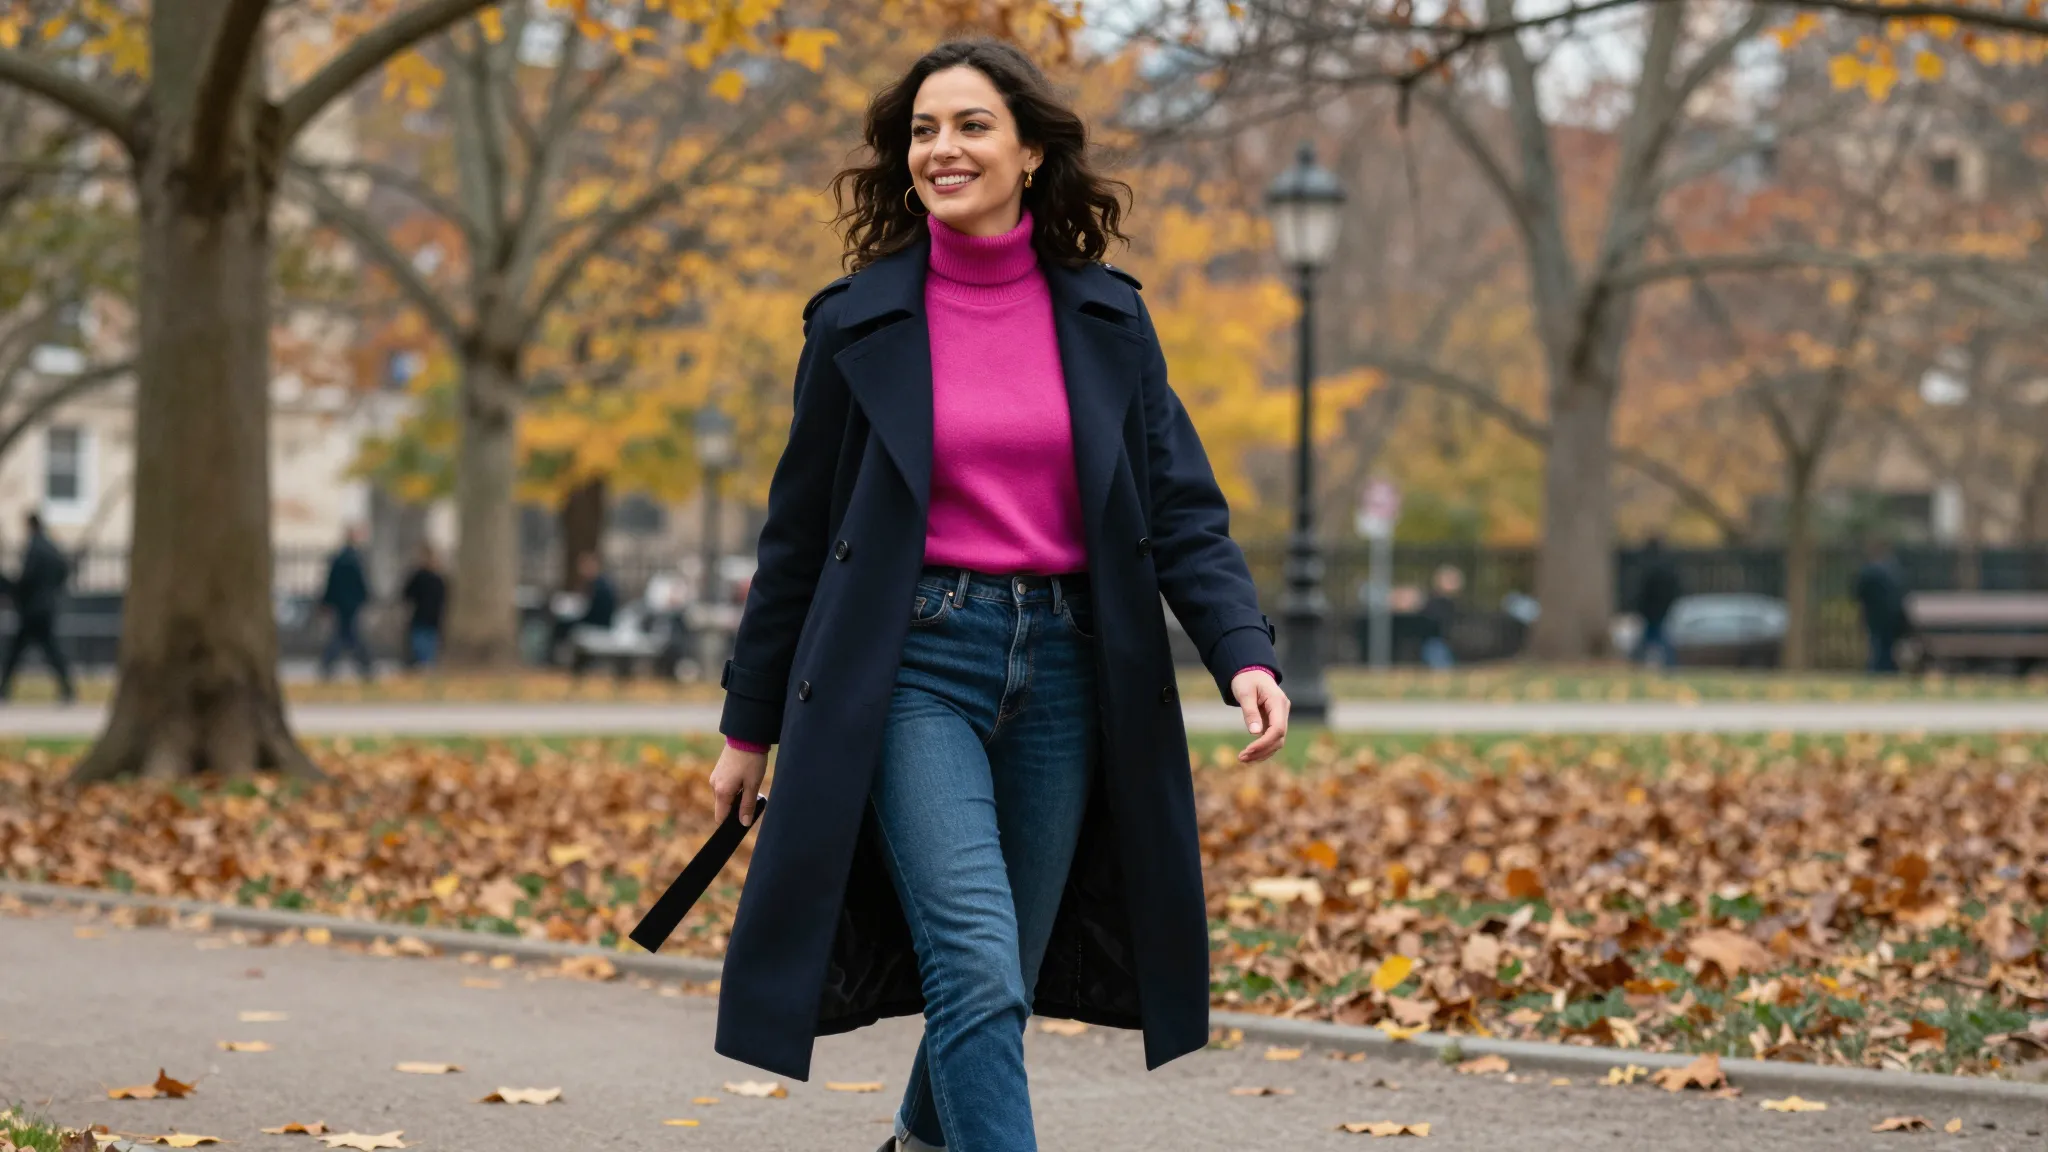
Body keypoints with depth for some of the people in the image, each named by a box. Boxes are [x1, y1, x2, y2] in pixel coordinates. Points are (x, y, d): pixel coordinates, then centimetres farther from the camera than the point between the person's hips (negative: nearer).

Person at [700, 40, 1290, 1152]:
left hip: (1064, 665, 3)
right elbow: (799, 533, 7)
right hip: (916, 662, -3)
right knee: (978, 969, -17)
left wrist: (1245, 655, -12)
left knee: (999, 977, 12)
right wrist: (749, 724, 9)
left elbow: (1181, 510, 4)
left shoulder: (1105, 318, 6)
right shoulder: (860, 322, 2)